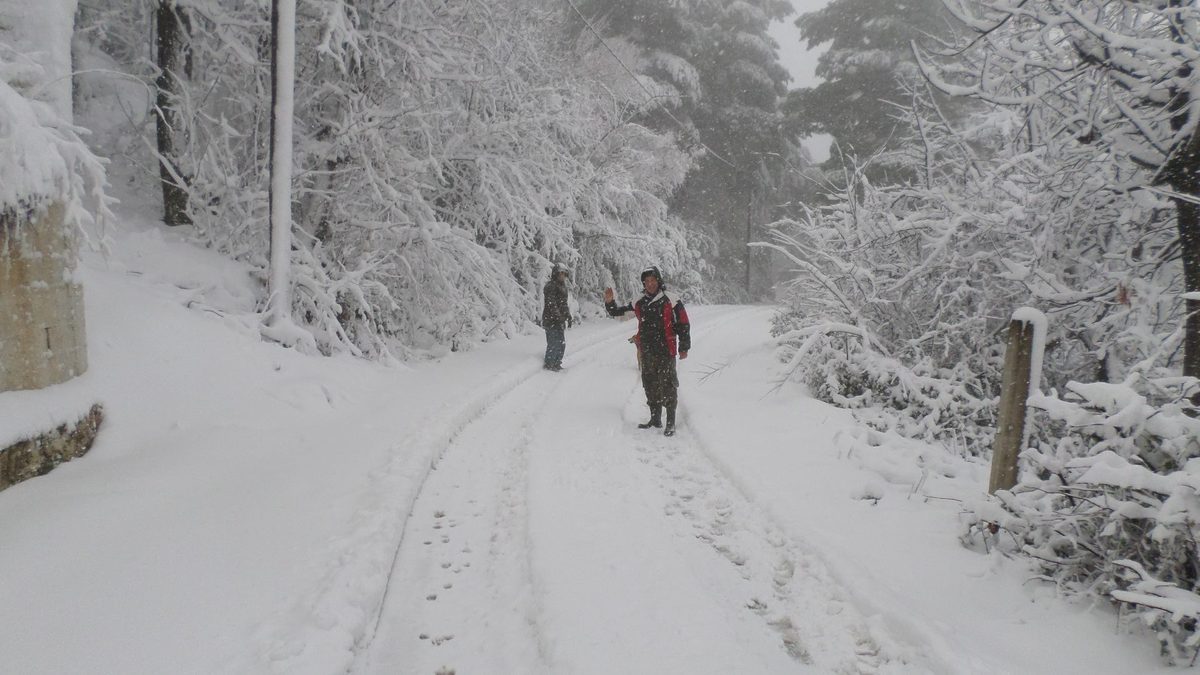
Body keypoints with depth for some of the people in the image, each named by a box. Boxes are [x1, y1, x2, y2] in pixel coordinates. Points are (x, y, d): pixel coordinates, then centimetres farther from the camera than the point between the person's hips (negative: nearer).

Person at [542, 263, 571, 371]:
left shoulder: (562, 286, 19)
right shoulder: (551, 286, -11)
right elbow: (551, 303, -19)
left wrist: (567, 314, 13)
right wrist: (558, 316, -24)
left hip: (560, 320, 10)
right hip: (551, 320, -9)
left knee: (561, 344, 13)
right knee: (553, 343, -8)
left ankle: (557, 364, 23)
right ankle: (549, 364, 2)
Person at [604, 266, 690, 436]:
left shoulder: (671, 302, -6)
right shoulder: (639, 304, 8)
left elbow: (683, 325, -3)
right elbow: (616, 312, 15)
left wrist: (683, 348, -3)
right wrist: (609, 302, -4)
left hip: (666, 353, -5)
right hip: (647, 354, 5)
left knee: (667, 387, -6)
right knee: (650, 387, 13)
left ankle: (671, 423, 1)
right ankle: (655, 419, 26)